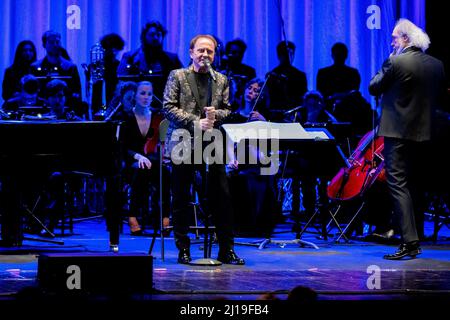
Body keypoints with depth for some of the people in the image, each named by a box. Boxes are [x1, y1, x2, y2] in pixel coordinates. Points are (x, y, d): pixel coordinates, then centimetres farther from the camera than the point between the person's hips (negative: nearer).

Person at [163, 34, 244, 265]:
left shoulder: (221, 80, 13)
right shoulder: (177, 76, 4)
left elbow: (227, 109, 13)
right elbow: (168, 107, -4)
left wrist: (215, 114, -10)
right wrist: (195, 123, -14)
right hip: (183, 144, -2)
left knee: (221, 196, 0)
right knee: (181, 198, 2)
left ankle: (226, 249, 7)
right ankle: (183, 249, 12)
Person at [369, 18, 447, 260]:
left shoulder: (396, 63, -15)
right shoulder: (436, 65, 6)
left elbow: (373, 88, -4)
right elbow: (440, 98, 15)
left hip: (398, 132, -7)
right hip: (423, 133, 7)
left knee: (398, 185, -6)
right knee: (413, 185, 16)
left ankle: (409, 241, -14)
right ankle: (413, 239, 22)